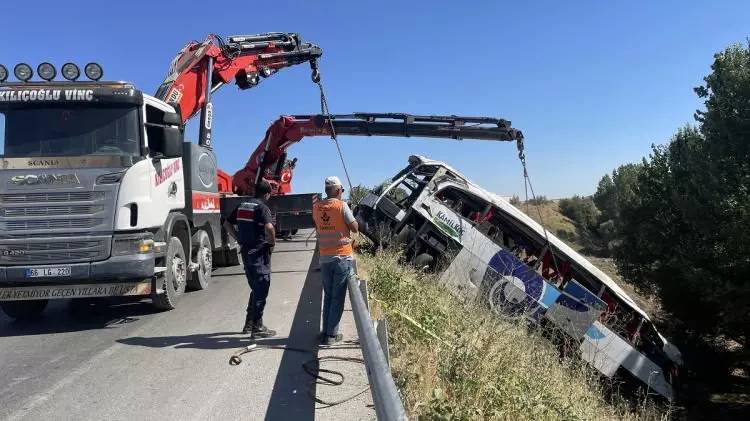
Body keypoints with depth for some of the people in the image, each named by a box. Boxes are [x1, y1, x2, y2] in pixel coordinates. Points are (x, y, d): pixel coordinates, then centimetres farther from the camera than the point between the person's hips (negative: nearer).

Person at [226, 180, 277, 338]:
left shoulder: (242, 206, 11)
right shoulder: (262, 207, -13)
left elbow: (227, 223, 18)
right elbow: (269, 227, -29)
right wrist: (273, 243, -13)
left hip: (246, 252, 8)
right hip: (259, 253, -8)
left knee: (255, 289, 20)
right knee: (261, 291, 0)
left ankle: (249, 324, 25)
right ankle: (257, 327, 3)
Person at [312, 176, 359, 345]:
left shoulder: (316, 207, 3)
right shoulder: (341, 205, -10)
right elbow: (355, 228, -6)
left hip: (325, 258, 4)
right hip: (342, 257, -4)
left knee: (328, 296, 16)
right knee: (338, 297, 3)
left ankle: (325, 332, 18)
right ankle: (331, 334, 3)